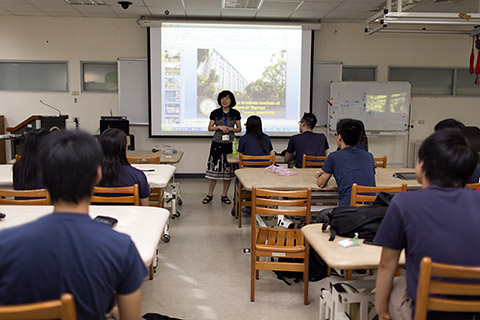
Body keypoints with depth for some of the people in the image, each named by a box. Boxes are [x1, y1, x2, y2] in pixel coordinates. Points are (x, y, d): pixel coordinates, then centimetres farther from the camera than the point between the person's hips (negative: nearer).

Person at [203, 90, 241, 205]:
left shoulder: (235, 113, 5)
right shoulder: (215, 113, 4)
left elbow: (239, 129, 10)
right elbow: (210, 128, 8)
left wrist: (230, 129, -9)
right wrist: (219, 127, -10)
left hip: (230, 143, 1)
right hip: (217, 143, -1)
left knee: (228, 169, 2)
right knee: (214, 168, -2)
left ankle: (224, 195, 14)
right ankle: (210, 194, 11)